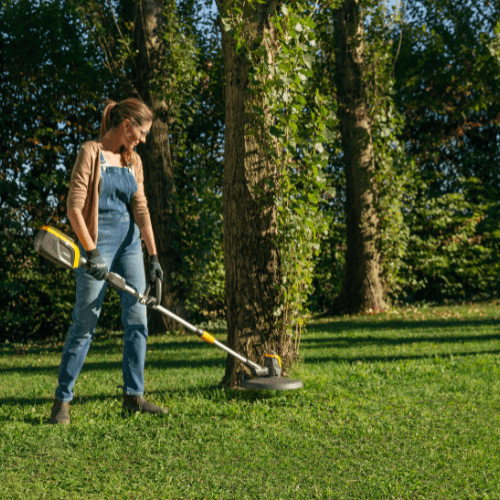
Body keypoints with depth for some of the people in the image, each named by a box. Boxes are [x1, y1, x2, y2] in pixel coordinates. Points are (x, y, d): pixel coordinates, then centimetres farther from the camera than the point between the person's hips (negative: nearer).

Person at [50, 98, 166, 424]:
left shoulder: (133, 161, 10)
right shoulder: (91, 153, -9)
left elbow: (141, 209, 4)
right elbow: (74, 207, -14)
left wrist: (154, 256, -3)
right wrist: (92, 252, -18)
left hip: (129, 243, 7)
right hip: (98, 243, -7)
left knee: (137, 320, 4)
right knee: (84, 324, -4)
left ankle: (133, 396, 13)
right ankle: (63, 400, 6)